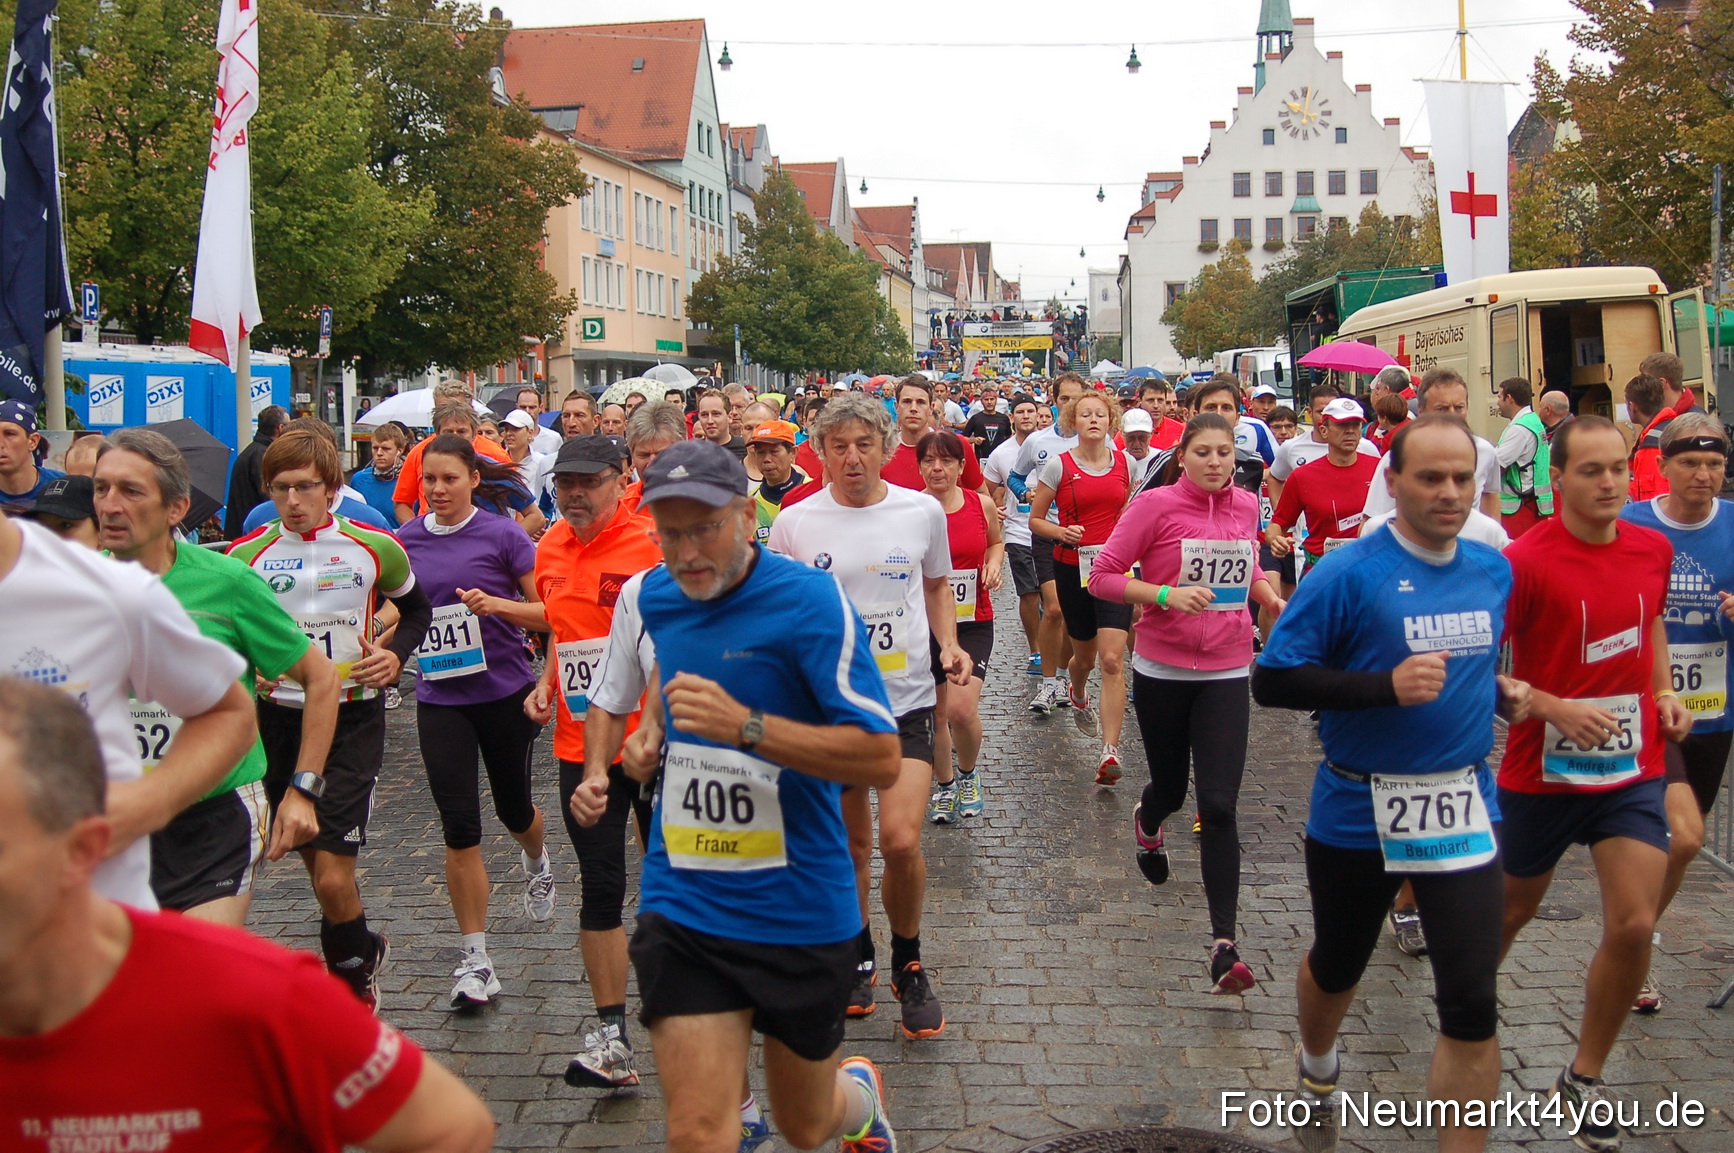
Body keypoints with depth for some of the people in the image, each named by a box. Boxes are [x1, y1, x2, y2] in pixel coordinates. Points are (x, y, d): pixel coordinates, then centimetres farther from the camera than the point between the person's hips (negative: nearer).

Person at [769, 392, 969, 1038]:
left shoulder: (924, 512, -1)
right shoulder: (794, 524, -4)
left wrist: (949, 644, 1)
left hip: (905, 696, -1)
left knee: (901, 840, -13)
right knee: (849, 845, 12)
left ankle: (907, 965, 12)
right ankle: (859, 958, 35)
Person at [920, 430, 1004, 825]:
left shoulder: (982, 504, 0)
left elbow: (996, 542, 20)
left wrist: (995, 563, 1)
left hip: (973, 622, 0)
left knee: (961, 708, -15)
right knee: (934, 714, 4)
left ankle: (968, 773, 16)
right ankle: (944, 784, 32)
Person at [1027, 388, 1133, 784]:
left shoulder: (1125, 462, 4)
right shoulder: (1059, 465, -4)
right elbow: (1035, 519, 1)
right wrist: (1061, 532, -18)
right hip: (1073, 568, 0)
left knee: (1112, 659, -13)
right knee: (1085, 655, 15)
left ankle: (1110, 751, -13)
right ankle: (1077, 693, 53)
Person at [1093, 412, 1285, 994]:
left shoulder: (1246, 505, 4)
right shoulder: (1157, 504, -9)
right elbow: (1103, 577, -9)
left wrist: (1275, 600, 3)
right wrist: (1166, 594, -22)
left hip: (1226, 672, 2)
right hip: (1163, 669, -2)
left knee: (1218, 805, -8)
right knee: (1171, 788, 15)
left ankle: (1223, 944, -6)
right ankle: (1147, 821, 55)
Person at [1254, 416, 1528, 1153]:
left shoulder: (1494, 572, 2)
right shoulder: (1348, 574, -16)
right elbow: (1271, 682, -17)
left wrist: (1500, 692, 0)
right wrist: (1386, 685, -27)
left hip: (1464, 808, 3)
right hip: (1358, 814, -3)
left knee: (1473, 1007, -5)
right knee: (1337, 966, 22)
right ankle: (1318, 1067, 54)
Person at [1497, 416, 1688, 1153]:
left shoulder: (1653, 549, 0)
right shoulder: (1525, 561, -17)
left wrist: (1664, 691, 6)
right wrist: (1557, 709, -24)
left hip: (1632, 768, 4)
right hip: (1542, 770, -3)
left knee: (1634, 926, -6)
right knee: (1512, 910, 15)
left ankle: (1585, 1077, 15)